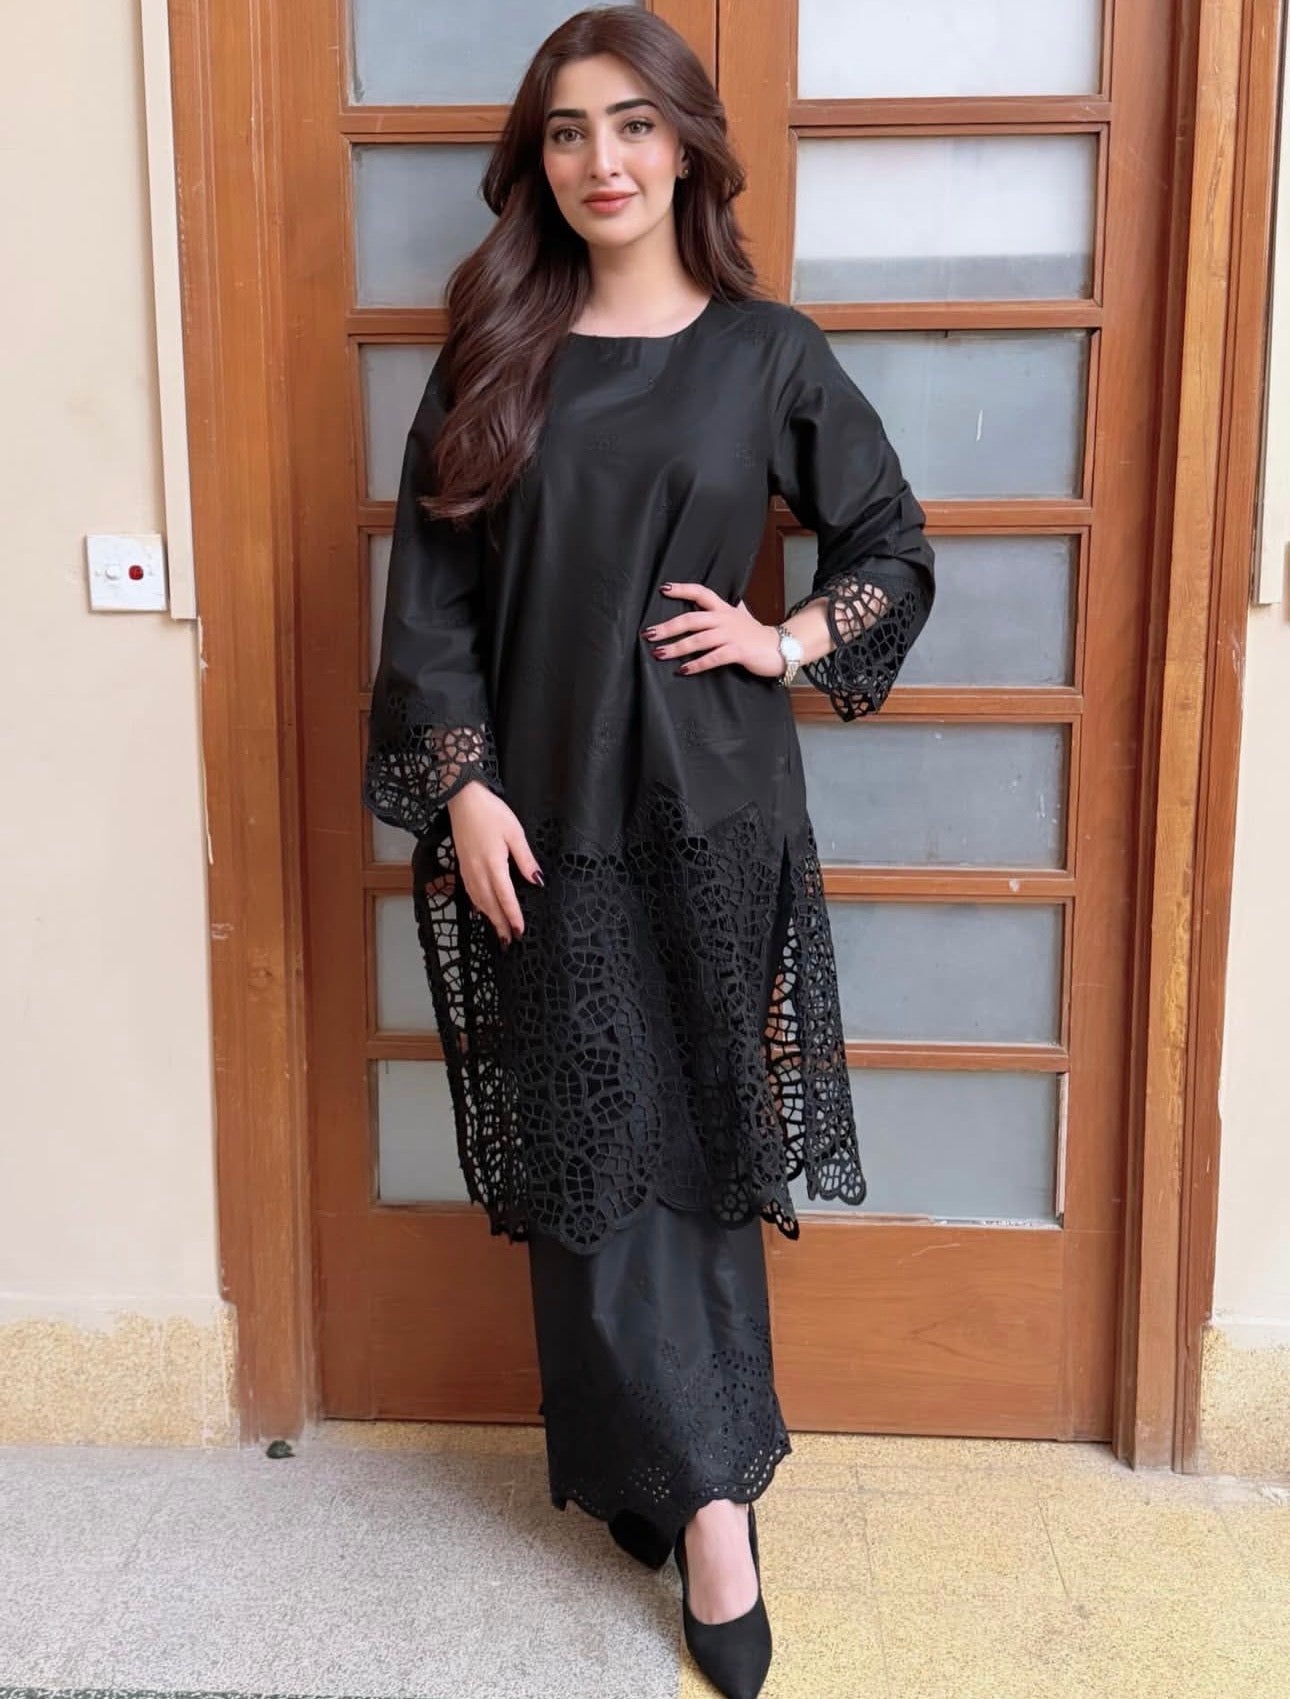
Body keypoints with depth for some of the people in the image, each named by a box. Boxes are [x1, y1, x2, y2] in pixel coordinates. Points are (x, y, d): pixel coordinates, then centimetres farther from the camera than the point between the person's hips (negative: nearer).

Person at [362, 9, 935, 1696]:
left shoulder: (767, 352, 3)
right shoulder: (493, 356, 4)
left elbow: (896, 545, 12)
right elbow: (431, 594, 2)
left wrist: (788, 643, -5)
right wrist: (464, 792, -7)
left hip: (714, 807, 0)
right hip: (545, 809, 1)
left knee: (705, 1144, 6)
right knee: (593, 1156, 3)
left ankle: (673, 1471, 23)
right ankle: (705, 1486, 18)